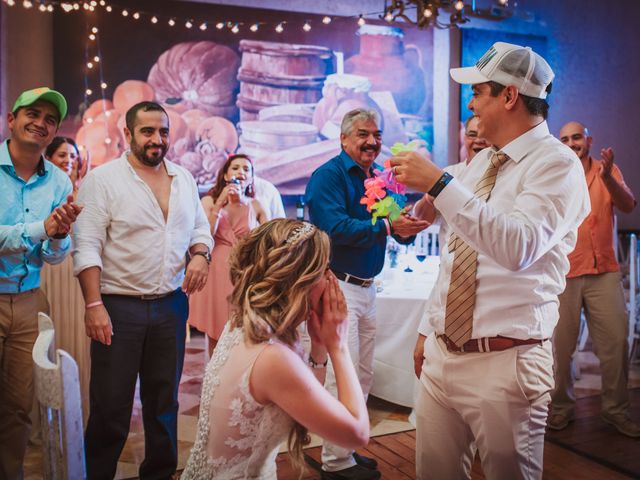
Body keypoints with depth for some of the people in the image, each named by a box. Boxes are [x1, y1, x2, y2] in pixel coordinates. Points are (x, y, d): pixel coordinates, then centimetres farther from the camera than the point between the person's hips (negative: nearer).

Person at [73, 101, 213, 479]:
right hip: (118, 307, -5)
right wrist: (94, 305, -18)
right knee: (111, 408, 3)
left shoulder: (184, 179, 9)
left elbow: (200, 226, 15)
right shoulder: (103, 179, -7)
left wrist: (200, 253, -7)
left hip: (172, 305, 5)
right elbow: (87, 247, -11)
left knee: (165, 401, 15)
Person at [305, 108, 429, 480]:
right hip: (338, 285, -8)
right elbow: (335, 227, -26)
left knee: (364, 374, 15)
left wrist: (409, 226, -17)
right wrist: (387, 226, -32)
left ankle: (346, 447, 30)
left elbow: (398, 224, 5)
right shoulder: (328, 176, -12)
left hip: (367, 287, 8)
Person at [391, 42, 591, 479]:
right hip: (441, 355, 7)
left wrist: (438, 185, -30)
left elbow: (519, 247, -30)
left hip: (505, 362, -7)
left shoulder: (556, 164, -11)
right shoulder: (478, 164, 12)